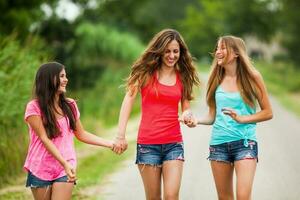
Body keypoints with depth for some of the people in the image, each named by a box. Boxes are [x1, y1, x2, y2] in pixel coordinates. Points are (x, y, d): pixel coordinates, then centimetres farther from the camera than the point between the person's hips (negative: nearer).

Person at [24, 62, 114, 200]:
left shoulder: (70, 105, 9)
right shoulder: (34, 107, -6)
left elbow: (81, 134, 18)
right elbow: (44, 138, -13)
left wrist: (111, 144, 12)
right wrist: (65, 163, -22)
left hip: (65, 170, 2)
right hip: (40, 170, -2)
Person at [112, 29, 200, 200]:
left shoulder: (183, 77, 8)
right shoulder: (146, 72, 0)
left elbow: (186, 108, 14)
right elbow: (129, 100, -6)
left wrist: (187, 116, -12)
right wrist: (121, 135, -16)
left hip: (174, 143, 2)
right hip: (148, 143, -1)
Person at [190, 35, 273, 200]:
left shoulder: (252, 76, -1)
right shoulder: (216, 79, 9)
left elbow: (267, 112, 1)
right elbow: (212, 116, 12)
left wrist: (241, 118, -12)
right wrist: (197, 120, -8)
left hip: (244, 142, -4)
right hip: (218, 143, 4)